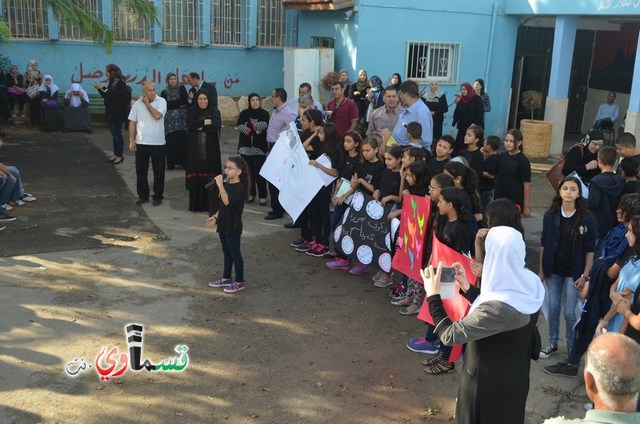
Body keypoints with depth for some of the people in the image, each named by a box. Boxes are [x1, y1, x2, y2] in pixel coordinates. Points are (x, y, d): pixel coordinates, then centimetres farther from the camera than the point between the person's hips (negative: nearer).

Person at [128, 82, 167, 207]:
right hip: (141, 143, 2)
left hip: (158, 142, -2)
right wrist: (131, 141, -1)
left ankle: (158, 196, 15)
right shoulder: (137, 104, 3)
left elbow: (157, 116, -20)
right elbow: (132, 123, 4)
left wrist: (147, 103, -9)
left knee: (159, 171, 4)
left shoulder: (161, 101, -4)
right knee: (141, 171, 8)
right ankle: (142, 195, 20)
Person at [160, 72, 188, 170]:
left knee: (182, 140, -5)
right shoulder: (164, 92, 11)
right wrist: (179, 104, -1)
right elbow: (165, 105, 2)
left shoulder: (181, 88, 8)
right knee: (171, 142, -3)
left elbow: (184, 100, -4)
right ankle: (171, 163, 1)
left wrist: (172, 104, -1)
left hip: (181, 118, -1)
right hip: (170, 119, 1)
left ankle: (184, 162, -1)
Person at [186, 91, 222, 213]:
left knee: (211, 175, -5)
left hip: (211, 149, -1)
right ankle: (196, 204, 6)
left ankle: (211, 205, 0)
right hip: (195, 149, 1)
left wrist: (200, 127, -10)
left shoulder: (214, 112, 7)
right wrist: (206, 122, -11)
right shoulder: (191, 112, 9)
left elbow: (217, 126, -11)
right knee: (196, 175, -1)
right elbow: (190, 124, -10)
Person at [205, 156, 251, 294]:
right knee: (227, 253, 18)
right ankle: (226, 278, 30)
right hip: (223, 225, 8)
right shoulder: (226, 184, 7)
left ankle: (240, 282, 13)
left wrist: (220, 185, -33)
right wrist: (215, 217, 15)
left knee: (235, 253, 2)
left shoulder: (240, 188, -19)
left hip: (233, 227, -8)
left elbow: (227, 201, -33)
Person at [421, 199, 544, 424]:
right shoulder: (529, 284, -12)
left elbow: (449, 335, -28)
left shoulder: (500, 307, -37)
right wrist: (467, 288, -1)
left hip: (488, 384, -7)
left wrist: (433, 296, -18)